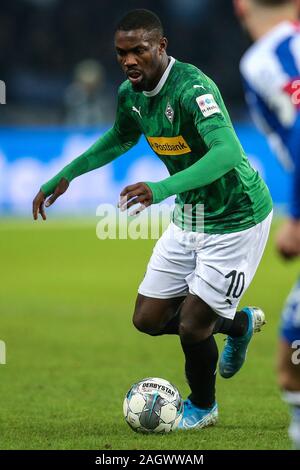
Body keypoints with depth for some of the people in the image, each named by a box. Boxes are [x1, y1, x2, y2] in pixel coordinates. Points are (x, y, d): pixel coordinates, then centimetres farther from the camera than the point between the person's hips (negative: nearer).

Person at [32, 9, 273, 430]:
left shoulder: (192, 88, -29)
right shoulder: (131, 93, -3)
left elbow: (227, 152, -44)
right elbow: (120, 138, 20)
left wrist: (163, 188, -56)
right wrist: (65, 176, 13)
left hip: (235, 219, -8)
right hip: (188, 218, 8)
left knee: (191, 327, -8)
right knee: (148, 319, 7)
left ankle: (202, 407, 24)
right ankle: (239, 323, 33)